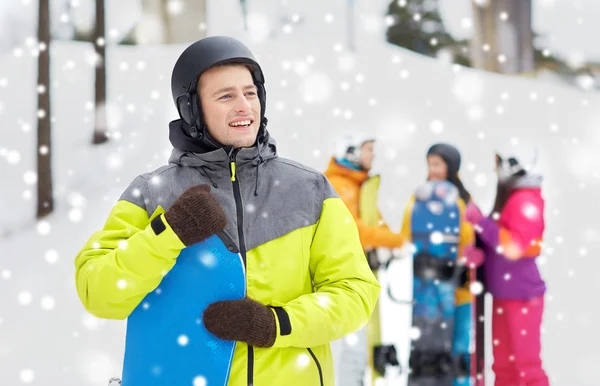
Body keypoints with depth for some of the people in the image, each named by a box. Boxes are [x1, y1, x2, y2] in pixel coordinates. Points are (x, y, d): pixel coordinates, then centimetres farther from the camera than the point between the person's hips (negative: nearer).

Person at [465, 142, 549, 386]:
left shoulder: (526, 200, -16)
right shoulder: (511, 198, 15)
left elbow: (514, 246, -27)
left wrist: (480, 221, -23)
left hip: (522, 295, -10)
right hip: (504, 295, 10)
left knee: (527, 365, -4)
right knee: (504, 365, 15)